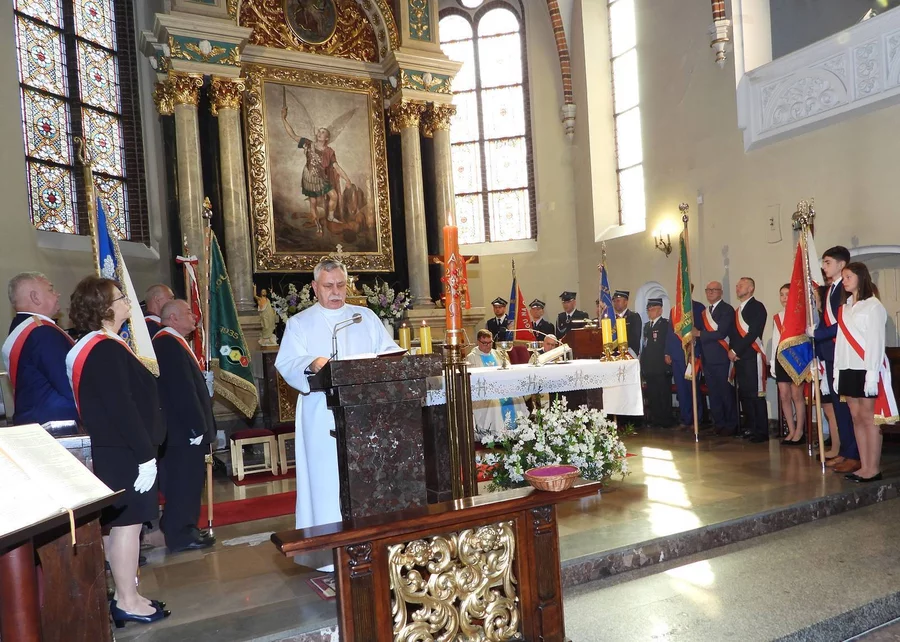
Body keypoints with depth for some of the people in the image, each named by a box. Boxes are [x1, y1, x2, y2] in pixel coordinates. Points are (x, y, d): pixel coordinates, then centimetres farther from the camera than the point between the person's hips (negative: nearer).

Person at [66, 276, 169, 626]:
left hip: (119, 448, 11)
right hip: (124, 451, -11)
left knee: (122, 523, 16)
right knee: (127, 522, -1)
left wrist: (143, 450, 18)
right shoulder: (105, 350, -20)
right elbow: (123, 408, -24)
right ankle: (127, 602, 9)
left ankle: (126, 594, 27)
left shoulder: (98, 346, 13)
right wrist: (145, 455, -22)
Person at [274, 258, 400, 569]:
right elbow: (286, 365, -6)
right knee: (328, 478, -2)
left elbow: (392, 352, 10)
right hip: (323, 417, -2)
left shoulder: (366, 317, 15)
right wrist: (312, 363, -27)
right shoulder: (299, 323, 8)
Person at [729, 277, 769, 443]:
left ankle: (762, 431, -1)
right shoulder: (737, 311, 20)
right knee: (744, 395, 11)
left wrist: (735, 351, -13)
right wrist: (731, 351, 0)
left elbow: (753, 333, -15)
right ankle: (751, 428, 19)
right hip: (739, 358, 8)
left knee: (756, 395, -6)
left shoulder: (757, 307, -6)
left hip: (752, 357, -8)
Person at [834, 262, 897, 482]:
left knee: (869, 418, -3)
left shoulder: (873, 305, -6)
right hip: (848, 369, 7)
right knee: (856, 418, 7)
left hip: (866, 369, -7)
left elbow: (876, 341, -12)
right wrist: (837, 371, 10)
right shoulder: (844, 308, 15)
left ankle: (874, 468, 2)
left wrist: (872, 373, -17)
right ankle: (864, 466, 12)